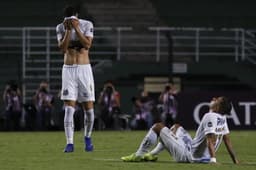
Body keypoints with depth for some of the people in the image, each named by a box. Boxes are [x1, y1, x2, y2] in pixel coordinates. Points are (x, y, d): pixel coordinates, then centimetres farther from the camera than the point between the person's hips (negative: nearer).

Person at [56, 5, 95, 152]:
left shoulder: (87, 25, -2)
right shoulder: (61, 28, 2)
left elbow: (87, 44, -15)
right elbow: (63, 48, -9)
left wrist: (77, 28, -20)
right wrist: (68, 30, -16)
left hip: (84, 69, 0)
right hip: (68, 70, 0)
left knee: (89, 108, 1)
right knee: (69, 108, -9)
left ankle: (88, 138, 23)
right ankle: (70, 143, -10)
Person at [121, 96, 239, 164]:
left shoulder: (210, 117, -22)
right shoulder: (223, 118, 2)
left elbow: (211, 141, -31)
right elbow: (227, 140, 5)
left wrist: (213, 159, -38)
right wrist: (235, 160, 11)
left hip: (186, 155, -9)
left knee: (158, 127, 0)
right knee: (176, 127, 30)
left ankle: (138, 155, 12)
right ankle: (153, 154, 32)